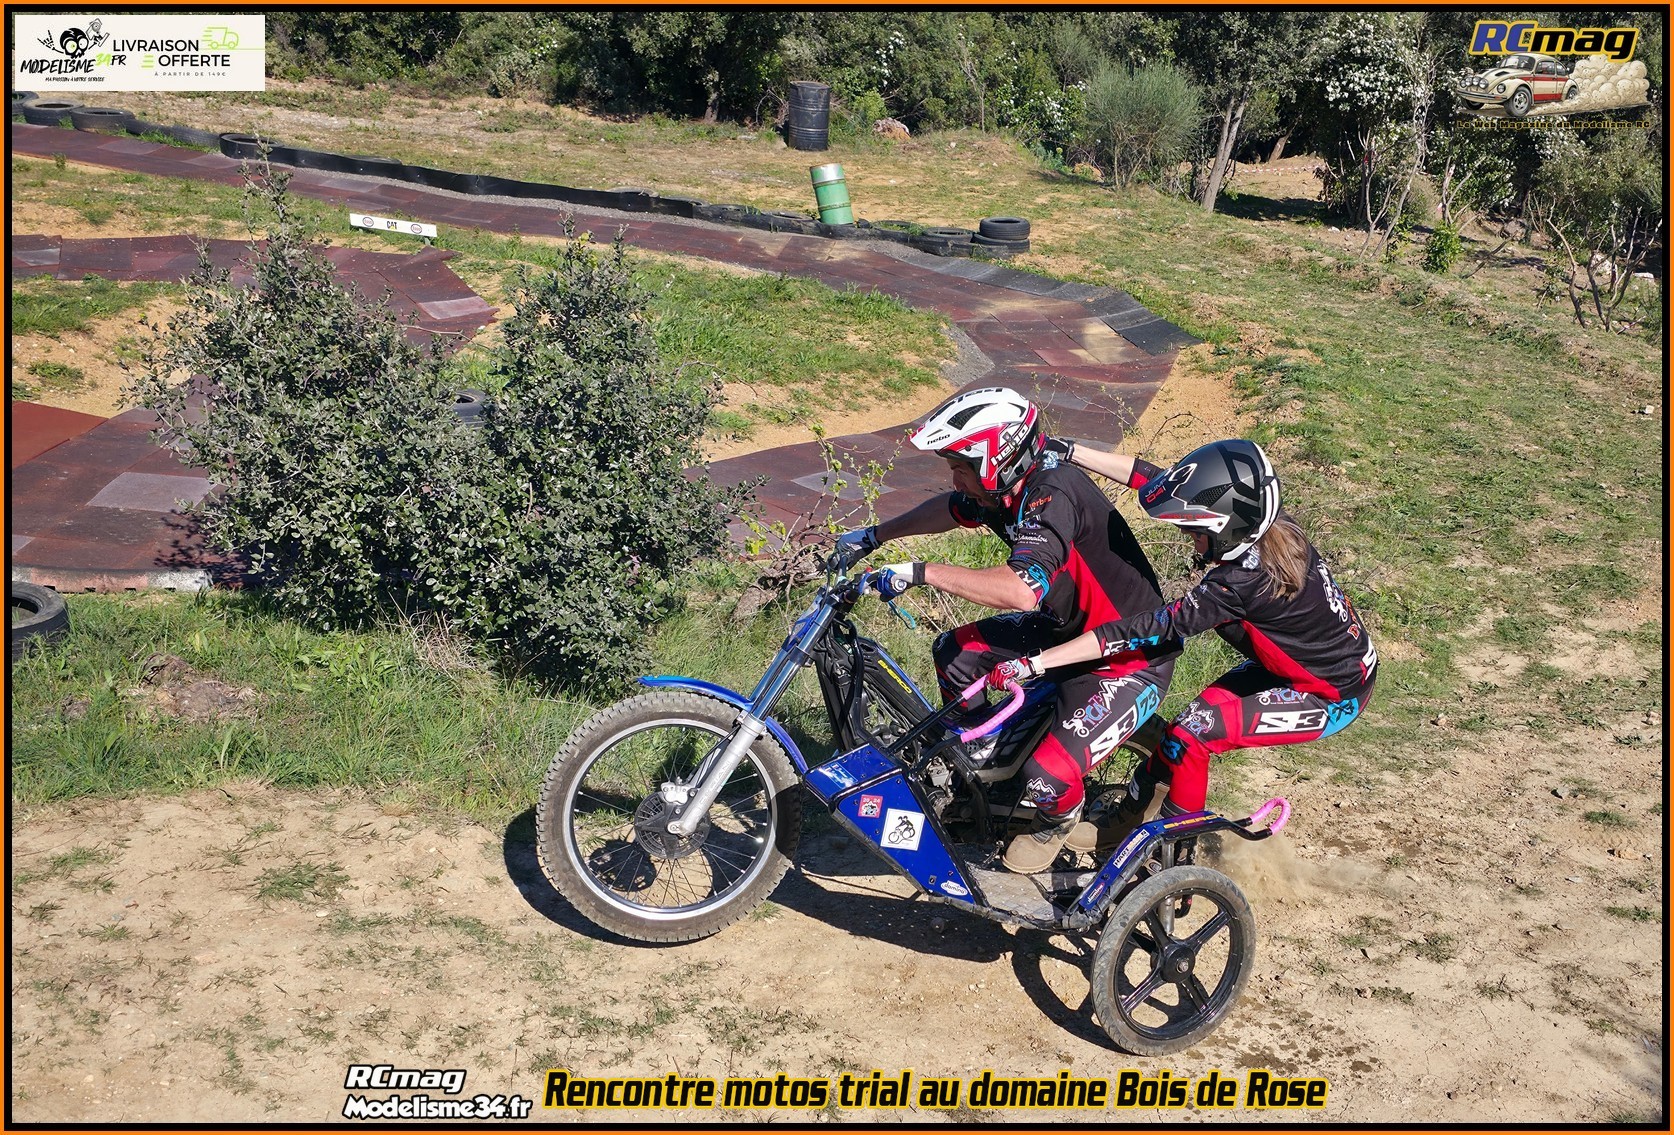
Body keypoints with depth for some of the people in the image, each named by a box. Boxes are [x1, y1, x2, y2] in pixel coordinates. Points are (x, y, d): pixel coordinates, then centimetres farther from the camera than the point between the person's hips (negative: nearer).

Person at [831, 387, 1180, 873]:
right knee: (954, 651, 10)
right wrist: (873, 536, 20)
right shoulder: (1008, 486, -4)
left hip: (1130, 661, -9)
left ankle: (1058, 821, 15)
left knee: (1047, 778, -22)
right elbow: (950, 509, 19)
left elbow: (1021, 590, -45)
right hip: (1069, 627, 9)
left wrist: (922, 572, -38)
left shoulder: (1053, 493, -31)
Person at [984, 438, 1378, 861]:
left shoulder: (1240, 583, -35)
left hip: (1333, 697, -9)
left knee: (1189, 735, -14)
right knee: (1198, 715, 5)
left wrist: (1034, 663, -37)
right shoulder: (1263, 521, -13)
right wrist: (1069, 451, -10)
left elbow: (1145, 630, -37)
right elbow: (1151, 477, -9)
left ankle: (1176, 858, 5)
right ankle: (1127, 820, 20)